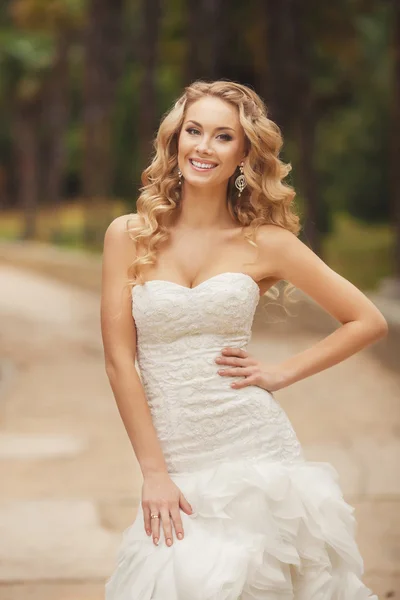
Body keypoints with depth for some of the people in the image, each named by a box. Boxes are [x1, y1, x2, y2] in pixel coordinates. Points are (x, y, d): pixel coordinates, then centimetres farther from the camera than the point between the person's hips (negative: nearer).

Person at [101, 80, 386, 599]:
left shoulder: (265, 243, 1)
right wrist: (154, 472, -5)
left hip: (257, 454, 0)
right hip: (176, 464, 0)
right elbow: (119, 360, -1)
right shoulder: (129, 235, 2)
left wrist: (281, 373, -1)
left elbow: (369, 322, 7)